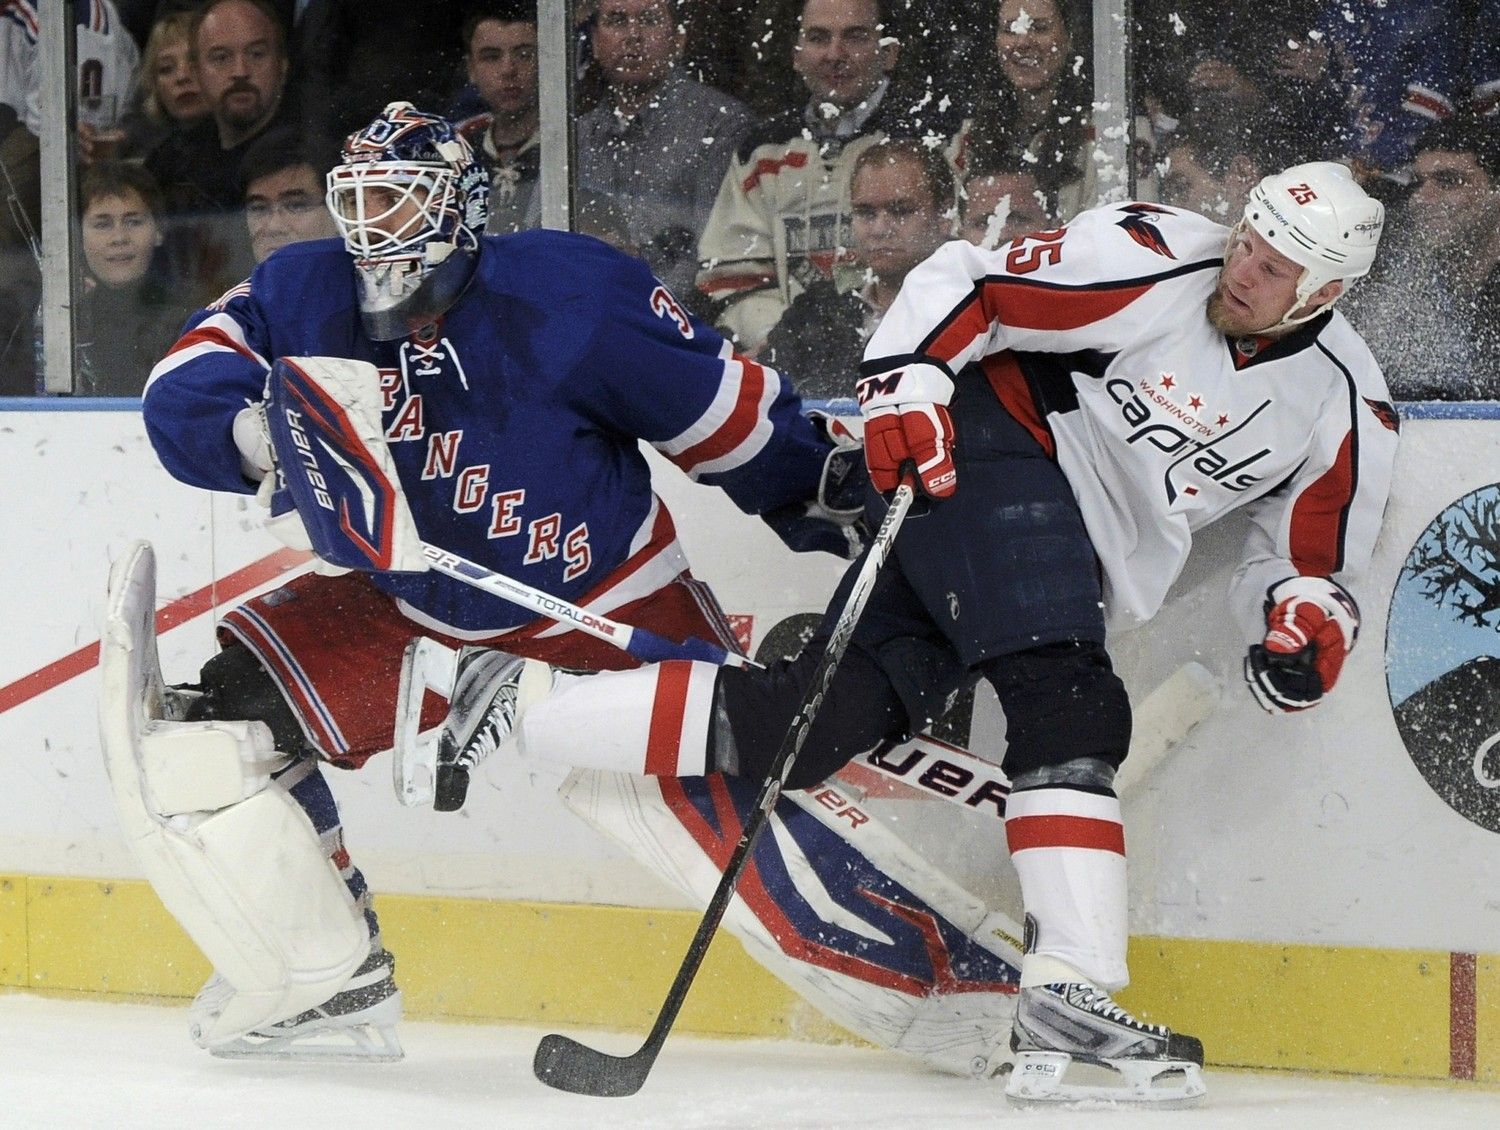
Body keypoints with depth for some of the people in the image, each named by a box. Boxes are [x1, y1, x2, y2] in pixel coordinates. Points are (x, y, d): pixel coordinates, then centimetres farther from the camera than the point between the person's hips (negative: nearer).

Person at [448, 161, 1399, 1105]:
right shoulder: (1151, 263, -12)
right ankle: (1070, 991, -32)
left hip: (1080, 555, 6)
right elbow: (958, 286, -8)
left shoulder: (1346, 413, 3)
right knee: (1068, 707, -27)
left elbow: (1311, 557, 10)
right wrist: (904, 389, -21)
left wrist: (1311, 615, -11)